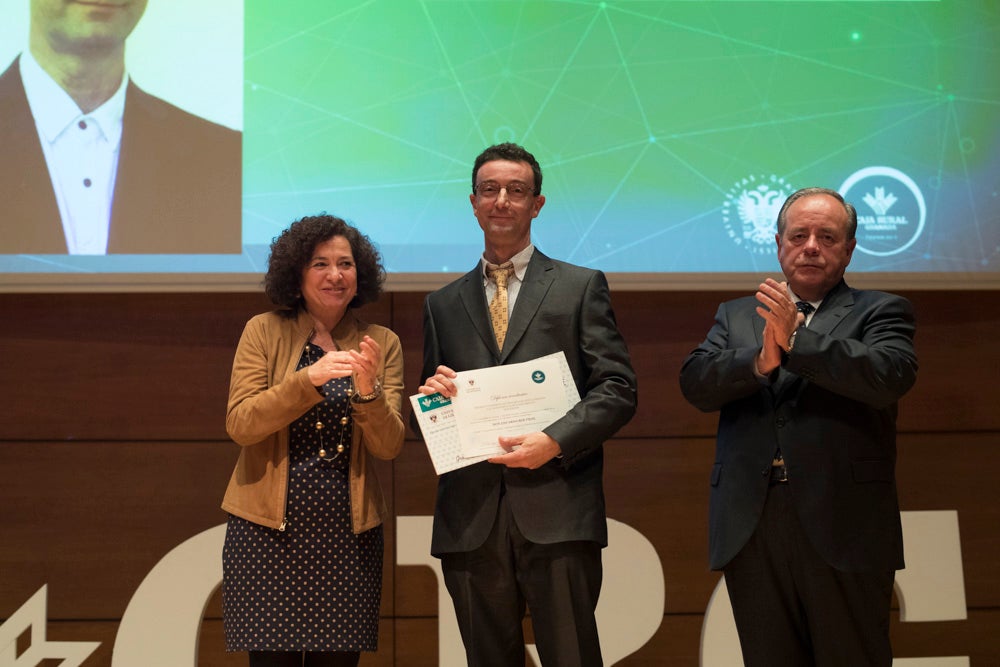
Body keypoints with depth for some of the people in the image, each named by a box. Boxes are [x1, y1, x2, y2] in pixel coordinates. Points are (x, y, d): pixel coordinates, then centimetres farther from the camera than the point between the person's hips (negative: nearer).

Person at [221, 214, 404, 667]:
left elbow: (388, 446, -1)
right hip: (268, 528, -1)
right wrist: (308, 379, -21)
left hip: (348, 533, 2)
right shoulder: (264, 331, 1)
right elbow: (239, 425, -9)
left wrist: (368, 389, -20)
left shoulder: (382, 344, 5)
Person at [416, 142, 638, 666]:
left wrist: (554, 441, -14)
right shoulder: (443, 305, 17)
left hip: (557, 512, -3)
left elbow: (617, 389, 0)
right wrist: (432, 393, -3)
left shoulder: (581, 287, 8)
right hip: (470, 520, 3)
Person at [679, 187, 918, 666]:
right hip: (750, 530, 3)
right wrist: (760, 360, -17)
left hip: (842, 528, -2)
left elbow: (890, 376, -12)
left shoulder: (880, 312, 8)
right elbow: (695, 383, 1)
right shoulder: (736, 316, 17)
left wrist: (797, 340, -18)